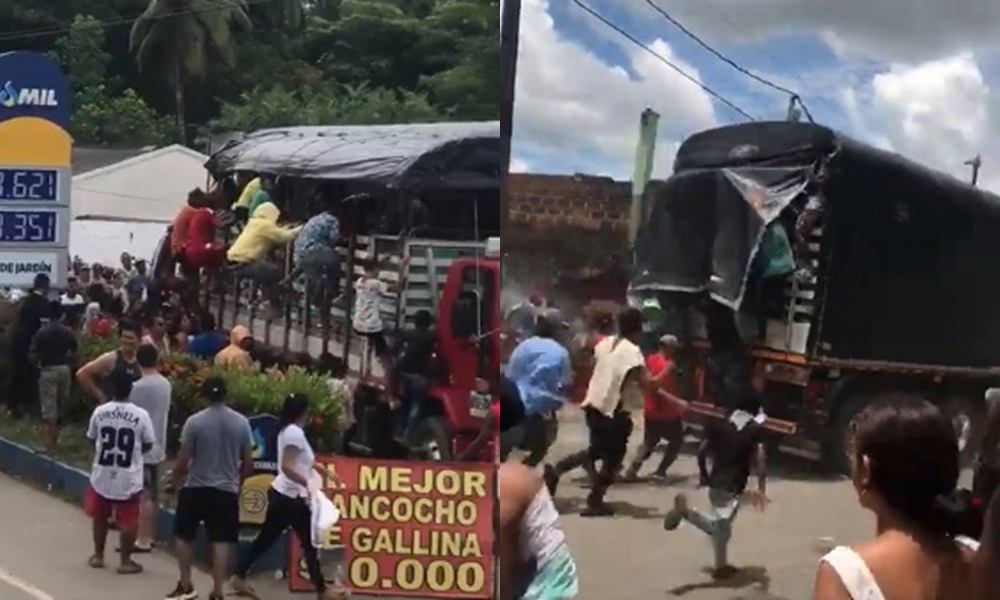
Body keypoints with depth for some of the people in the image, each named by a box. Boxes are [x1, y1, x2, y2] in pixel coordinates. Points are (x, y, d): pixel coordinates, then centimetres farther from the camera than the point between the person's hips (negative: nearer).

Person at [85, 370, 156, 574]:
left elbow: (92, 439, 7)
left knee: (100, 517, 20)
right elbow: (148, 444, -2)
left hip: (102, 475, 2)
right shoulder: (141, 415, -13)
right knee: (128, 521, 8)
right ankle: (125, 561, 12)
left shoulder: (99, 412, -7)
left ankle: (98, 556, 30)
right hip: (129, 478, -2)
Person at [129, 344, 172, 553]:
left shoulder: (139, 387, -17)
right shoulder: (166, 384, 5)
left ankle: (143, 540, -3)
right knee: (153, 495, 13)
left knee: (144, 496, -5)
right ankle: (149, 537, 21)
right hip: (158, 446, 8)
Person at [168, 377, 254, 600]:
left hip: (195, 488, -2)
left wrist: (176, 482, 10)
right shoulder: (241, 422, -2)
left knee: (184, 536, 16)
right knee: (221, 542, 4)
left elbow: (183, 460, -8)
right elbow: (248, 463, 3)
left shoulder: (195, 421, -10)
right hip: (227, 490, 2)